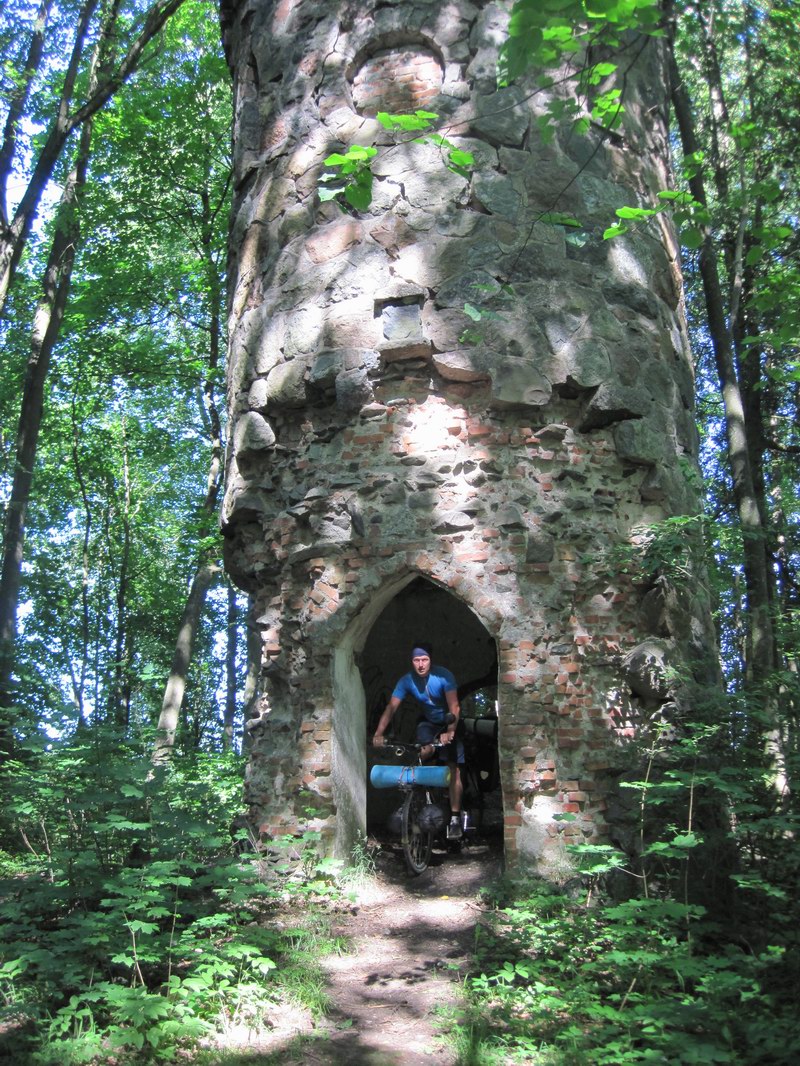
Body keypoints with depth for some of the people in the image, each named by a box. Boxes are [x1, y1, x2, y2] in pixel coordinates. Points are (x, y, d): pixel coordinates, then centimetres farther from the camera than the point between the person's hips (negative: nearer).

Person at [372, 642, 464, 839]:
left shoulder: (443, 676, -26)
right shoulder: (407, 680, -18)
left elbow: (454, 707, -32)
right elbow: (391, 707, -23)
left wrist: (450, 732, -45)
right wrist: (379, 733, -35)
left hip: (450, 723, -3)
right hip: (429, 722, 3)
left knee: (453, 769, -9)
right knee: (424, 751, -28)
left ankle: (455, 818, -4)